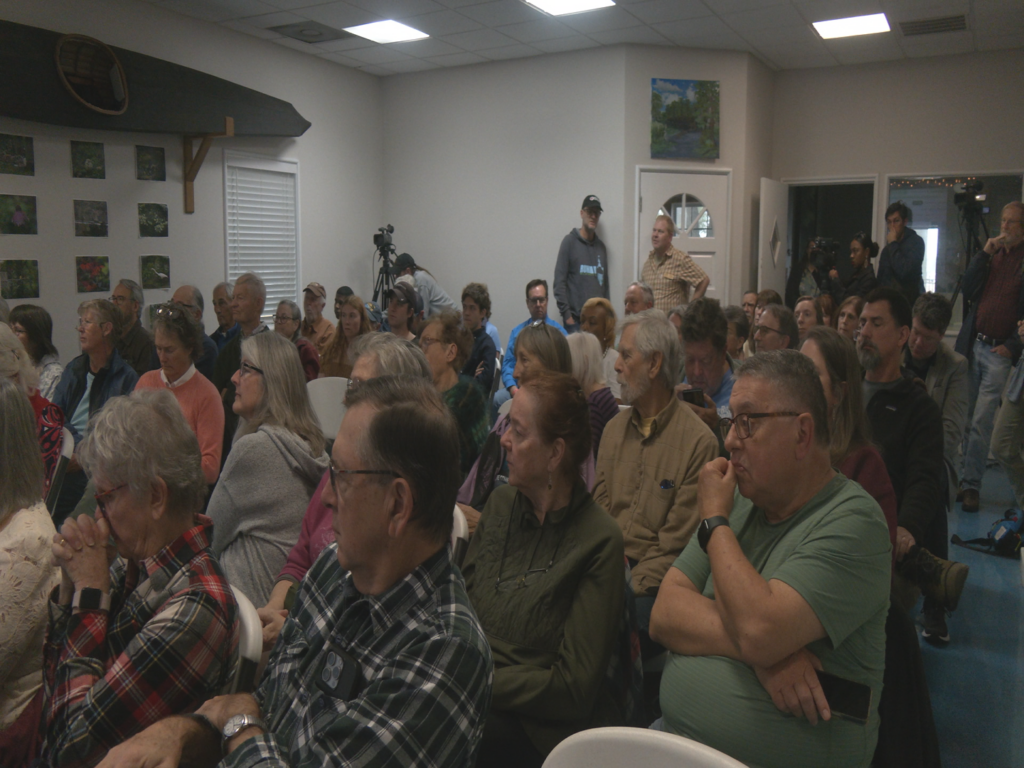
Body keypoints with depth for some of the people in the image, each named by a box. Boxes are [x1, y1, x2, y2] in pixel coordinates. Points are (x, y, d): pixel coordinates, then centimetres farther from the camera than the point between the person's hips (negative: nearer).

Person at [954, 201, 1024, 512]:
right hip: (973, 345, 5)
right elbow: (968, 292, 4)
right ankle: (963, 480, 15)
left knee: (981, 421, -7)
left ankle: (972, 485, -1)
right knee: (966, 421, 7)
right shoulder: (992, 255, 13)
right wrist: (984, 254, -3)